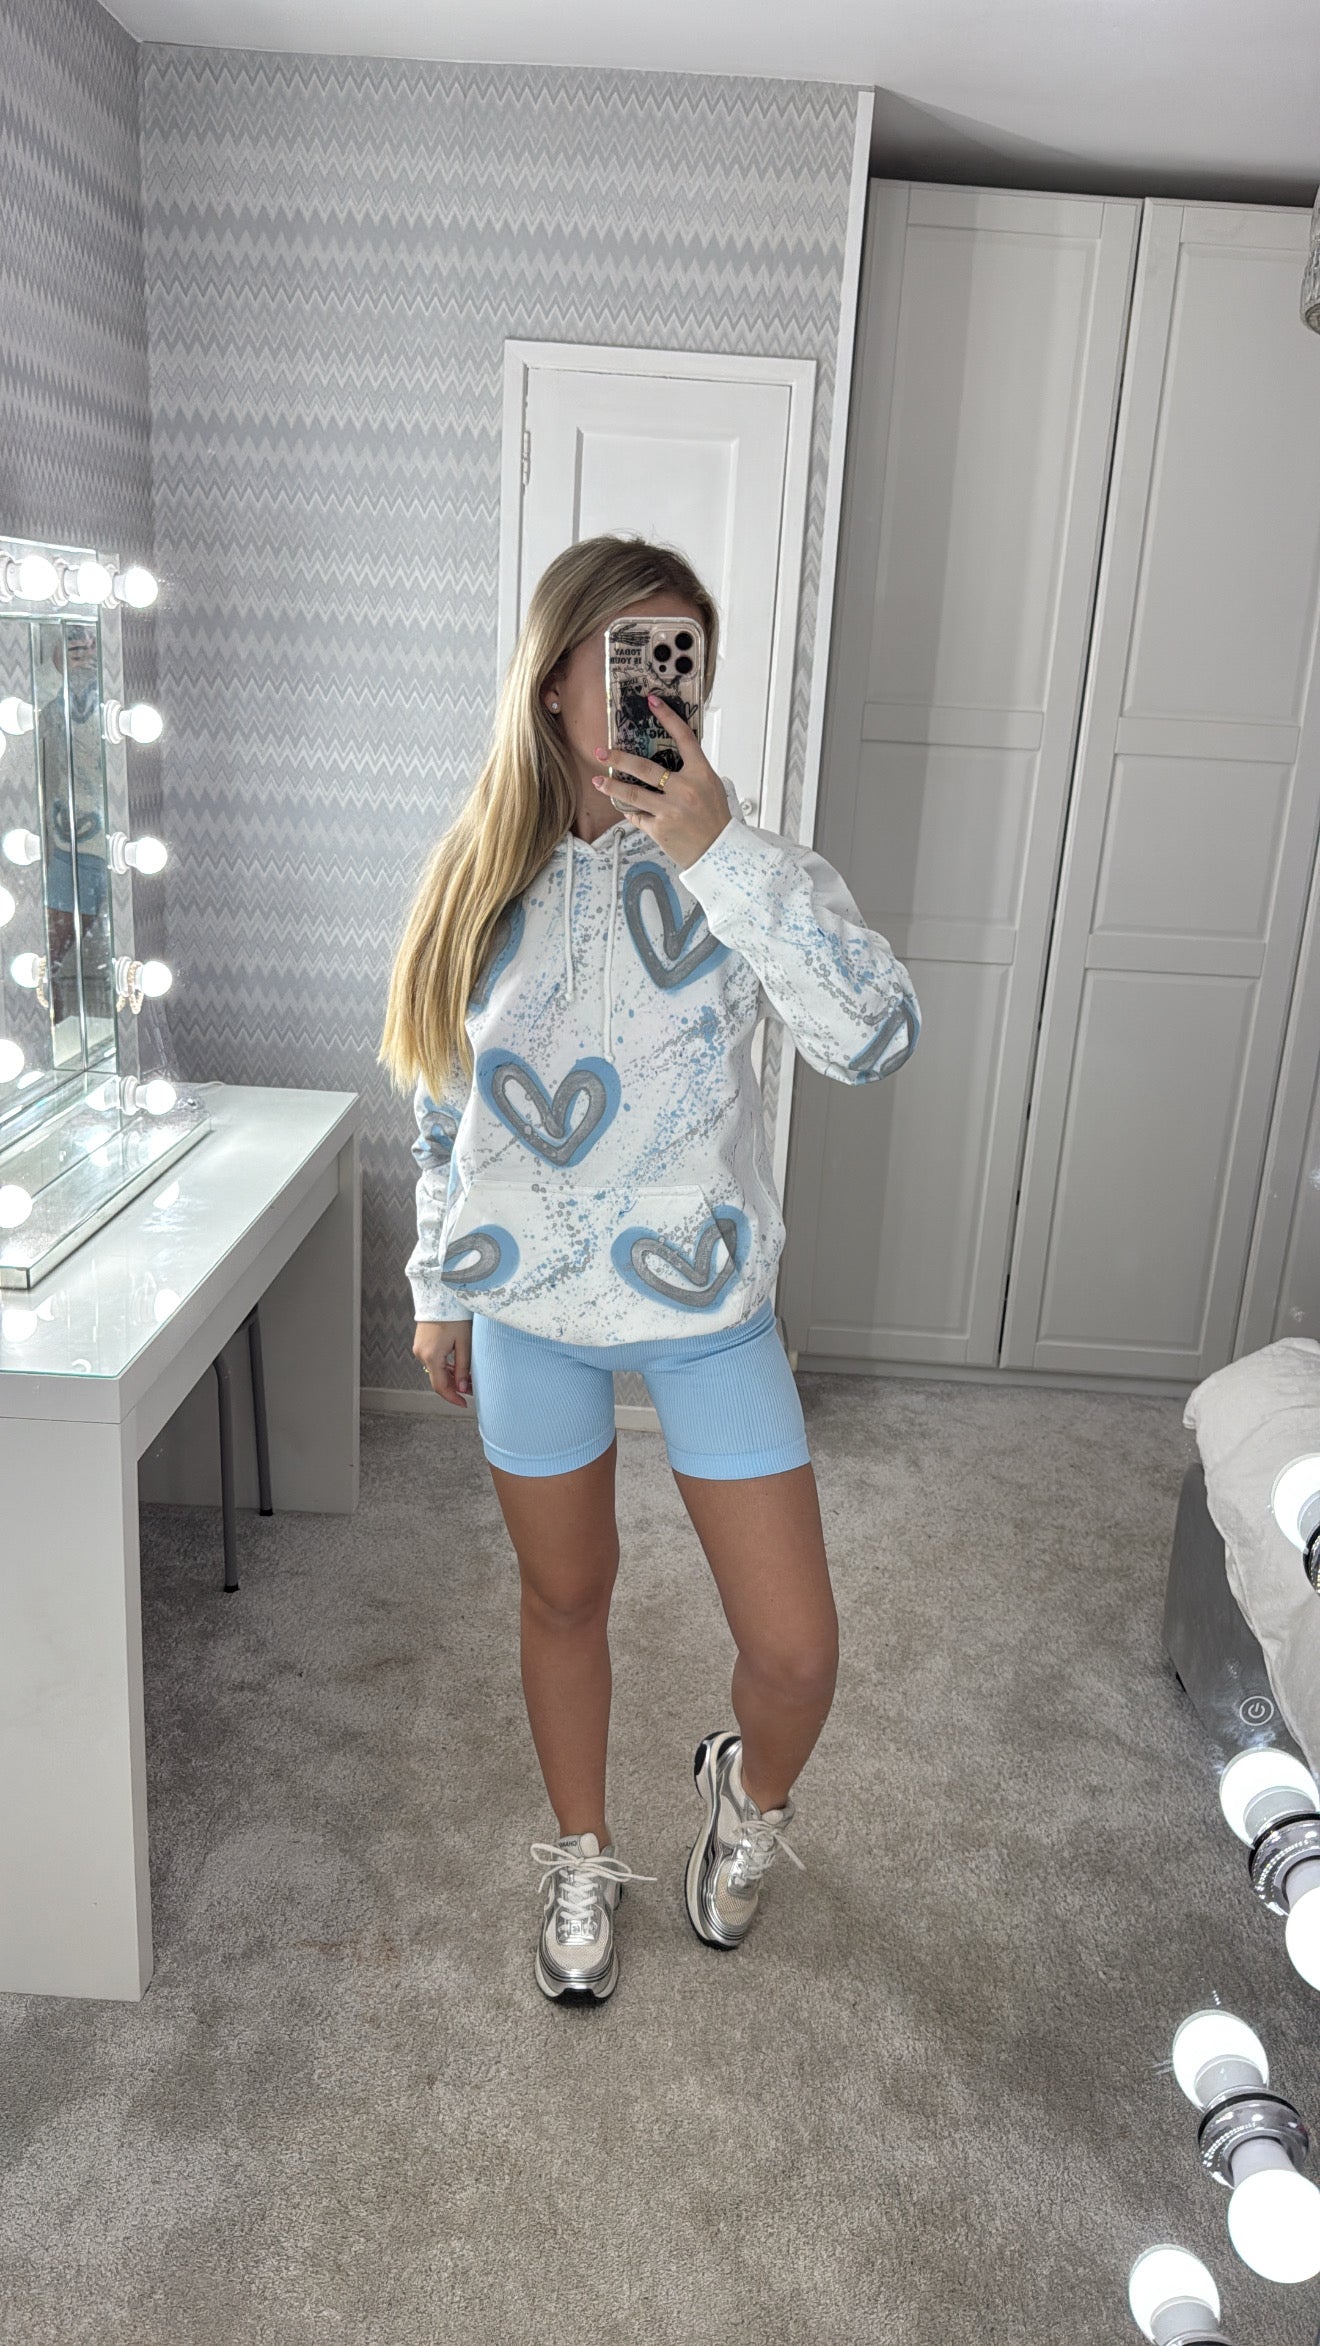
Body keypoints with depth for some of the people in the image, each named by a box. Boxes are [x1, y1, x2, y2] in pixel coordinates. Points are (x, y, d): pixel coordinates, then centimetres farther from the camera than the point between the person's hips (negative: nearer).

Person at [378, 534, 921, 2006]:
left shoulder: (737, 869, -9)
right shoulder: (485, 875, -1)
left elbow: (878, 1039, -25)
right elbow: (448, 1101, 9)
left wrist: (720, 854, -30)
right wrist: (441, 1289, 13)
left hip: (703, 1302, -2)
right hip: (528, 1305, 2)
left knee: (794, 1650, 1)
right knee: (563, 1599, 18)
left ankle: (749, 1795, 38)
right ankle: (583, 1862, 43)